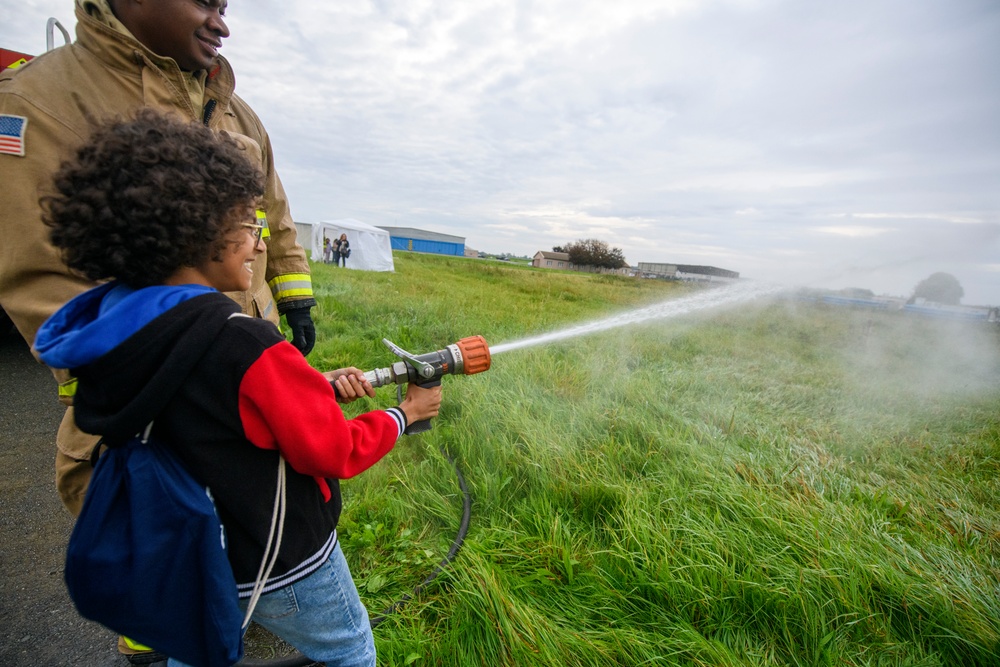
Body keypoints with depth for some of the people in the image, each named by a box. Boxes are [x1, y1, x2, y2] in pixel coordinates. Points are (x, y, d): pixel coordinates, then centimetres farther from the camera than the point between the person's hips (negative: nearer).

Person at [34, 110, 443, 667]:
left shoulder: (115, 333, -8)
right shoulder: (246, 345, -33)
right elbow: (336, 453, -23)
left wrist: (319, 389, -5)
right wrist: (406, 414, -9)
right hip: (283, 567, -6)